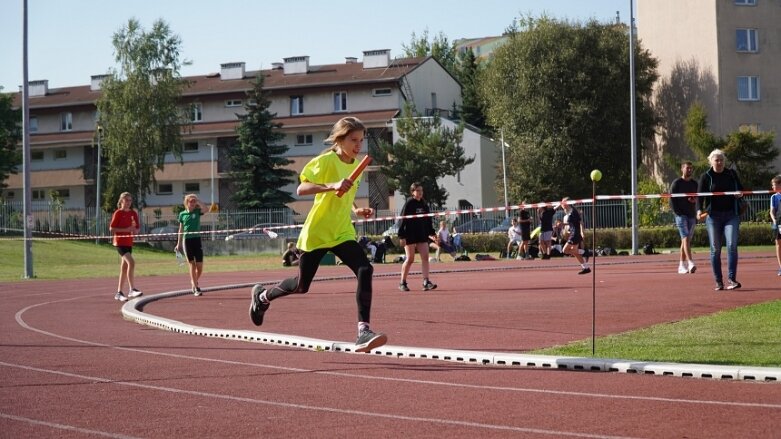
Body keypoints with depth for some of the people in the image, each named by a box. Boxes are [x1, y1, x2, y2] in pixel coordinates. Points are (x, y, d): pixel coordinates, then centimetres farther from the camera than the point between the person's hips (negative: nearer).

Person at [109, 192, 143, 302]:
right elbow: (111, 229, -11)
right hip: (120, 242, -7)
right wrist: (126, 229, -20)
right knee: (131, 262, -23)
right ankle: (132, 289, -23)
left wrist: (134, 230, -9)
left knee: (124, 268, 11)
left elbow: (137, 229, 15)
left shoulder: (134, 213, 10)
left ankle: (119, 293, 19)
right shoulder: (118, 213, -7)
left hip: (129, 242, 7)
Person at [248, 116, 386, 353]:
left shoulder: (356, 165, 8)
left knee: (365, 270, -21)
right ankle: (262, 295, 41)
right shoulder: (325, 161, -14)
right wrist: (332, 186, -37)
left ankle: (363, 332, -22)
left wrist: (357, 210, 5)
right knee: (301, 285, 9)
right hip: (316, 233, -5)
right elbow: (301, 189, -24)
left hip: (343, 233, 5)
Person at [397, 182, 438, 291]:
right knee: (410, 259, -2)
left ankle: (426, 282, -9)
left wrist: (431, 233, 12)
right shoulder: (409, 204, -8)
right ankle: (402, 283, 11)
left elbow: (428, 220, 18)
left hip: (422, 235, 6)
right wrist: (402, 236, -16)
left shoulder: (424, 204, 11)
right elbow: (403, 220, -11)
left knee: (425, 257, -6)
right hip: (410, 235, -6)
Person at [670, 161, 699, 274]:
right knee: (685, 238, -17)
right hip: (681, 215, -6)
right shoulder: (676, 183, 0)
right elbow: (671, 199, -4)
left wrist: (695, 199, 1)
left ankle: (681, 266, 12)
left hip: (691, 215, 6)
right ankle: (690, 263, -28)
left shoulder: (694, 184, 16)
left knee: (686, 240, 8)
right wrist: (677, 213, -14)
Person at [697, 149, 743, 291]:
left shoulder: (731, 174, 10)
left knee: (732, 245, -13)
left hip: (731, 215, 1)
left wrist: (740, 194, -3)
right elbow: (700, 195, -3)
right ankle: (718, 281, 7)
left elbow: (741, 189, 22)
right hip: (713, 216, -1)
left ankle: (731, 279, -14)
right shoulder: (706, 177, 3)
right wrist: (699, 209, -22)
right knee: (715, 249, 1)